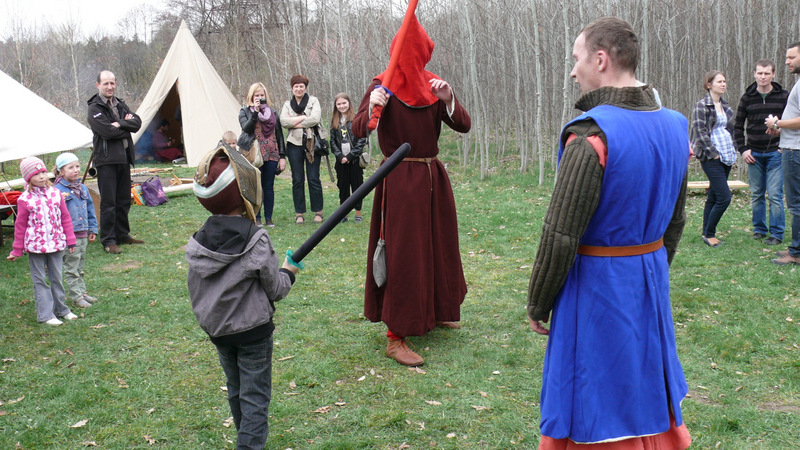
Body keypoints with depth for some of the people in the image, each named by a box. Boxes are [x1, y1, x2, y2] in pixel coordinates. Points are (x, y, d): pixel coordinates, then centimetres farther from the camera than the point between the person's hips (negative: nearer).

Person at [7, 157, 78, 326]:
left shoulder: (55, 193, 2)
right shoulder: (25, 199, -7)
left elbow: (65, 218, 8)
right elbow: (20, 226, -1)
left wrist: (70, 240, 7)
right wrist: (17, 251, 2)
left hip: (56, 243, 3)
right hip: (35, 245, -3)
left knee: (56, 278, 13)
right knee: (40, 280, 4)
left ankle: (60, 309, 26)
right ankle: (45, 314, 10)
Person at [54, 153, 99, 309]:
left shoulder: (83, 188, 10)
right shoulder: (57, 190, -12)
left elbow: (90, 209, 17)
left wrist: (92, 229, 16)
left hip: (83, 235, 7)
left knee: (80, 267, 17)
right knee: (71, 268, 1)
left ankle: (82, 292, 26)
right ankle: (76, 297, 7)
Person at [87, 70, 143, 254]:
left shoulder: (121, 105, 16)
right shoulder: (95, 108, -6)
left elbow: (137, 122, 2)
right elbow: (108, 131, -19)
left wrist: (120, 124, -14)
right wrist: (127, 126, -5)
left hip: (124, 158, 7)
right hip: (106, 160, -7)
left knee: (124, 200, 13)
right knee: (108, 202, -5)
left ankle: (122, 234, 25)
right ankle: (108, 241, 1)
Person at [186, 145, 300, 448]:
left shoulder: (197, 242, -6)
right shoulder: (256, 241, -21)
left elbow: (194, 289, 5)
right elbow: (276, 289, -13)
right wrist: (289, 271, 7)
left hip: (216, 330, 6)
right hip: (253, 331, -6)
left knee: (235, 389, 23)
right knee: (255, 395, 4)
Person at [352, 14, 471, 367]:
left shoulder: (432, 86, 7)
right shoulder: (383, 86, -7)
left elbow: (464, 126, -2)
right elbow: (358, 131, -17)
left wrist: (448, 98, -20)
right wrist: (372, 108, -37)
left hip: (433, 178, 6)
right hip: (400, 181, -6)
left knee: (437, 248, 17)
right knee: (402, 255, -6)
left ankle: (433, 313, 38)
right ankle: (395, 339, -1)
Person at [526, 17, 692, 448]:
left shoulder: (590, 136, -22)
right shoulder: (673, 126, 2)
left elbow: (561, 236, -20)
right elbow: (675, 221, 12)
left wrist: (537, 304, -8)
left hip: (598, 285, -7)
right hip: (652, 277, 8)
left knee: (596, 409, 8)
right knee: (649, 395, 22)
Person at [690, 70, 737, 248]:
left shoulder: (726, 106, 15)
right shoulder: (701, 106, -8)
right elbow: (700, 132, -14)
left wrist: (733, 149, 10)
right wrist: (713, 153, -16)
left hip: (727, 157, 7)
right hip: (711, 158, -7)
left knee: (713, 196, 11)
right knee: (724, 197, -12)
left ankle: (708, 234, 18)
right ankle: (708, 234, 1)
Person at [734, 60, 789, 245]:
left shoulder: (783, 96, -1)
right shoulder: (747, 98, 5)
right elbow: (738, 126, 11)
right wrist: (743, 149, 2)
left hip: (776, 153, -3)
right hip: (754, 154, 3)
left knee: (775, 195, -4)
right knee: (756, 195, 9)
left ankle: (776, 233, 4)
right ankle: (759, 229, 20)